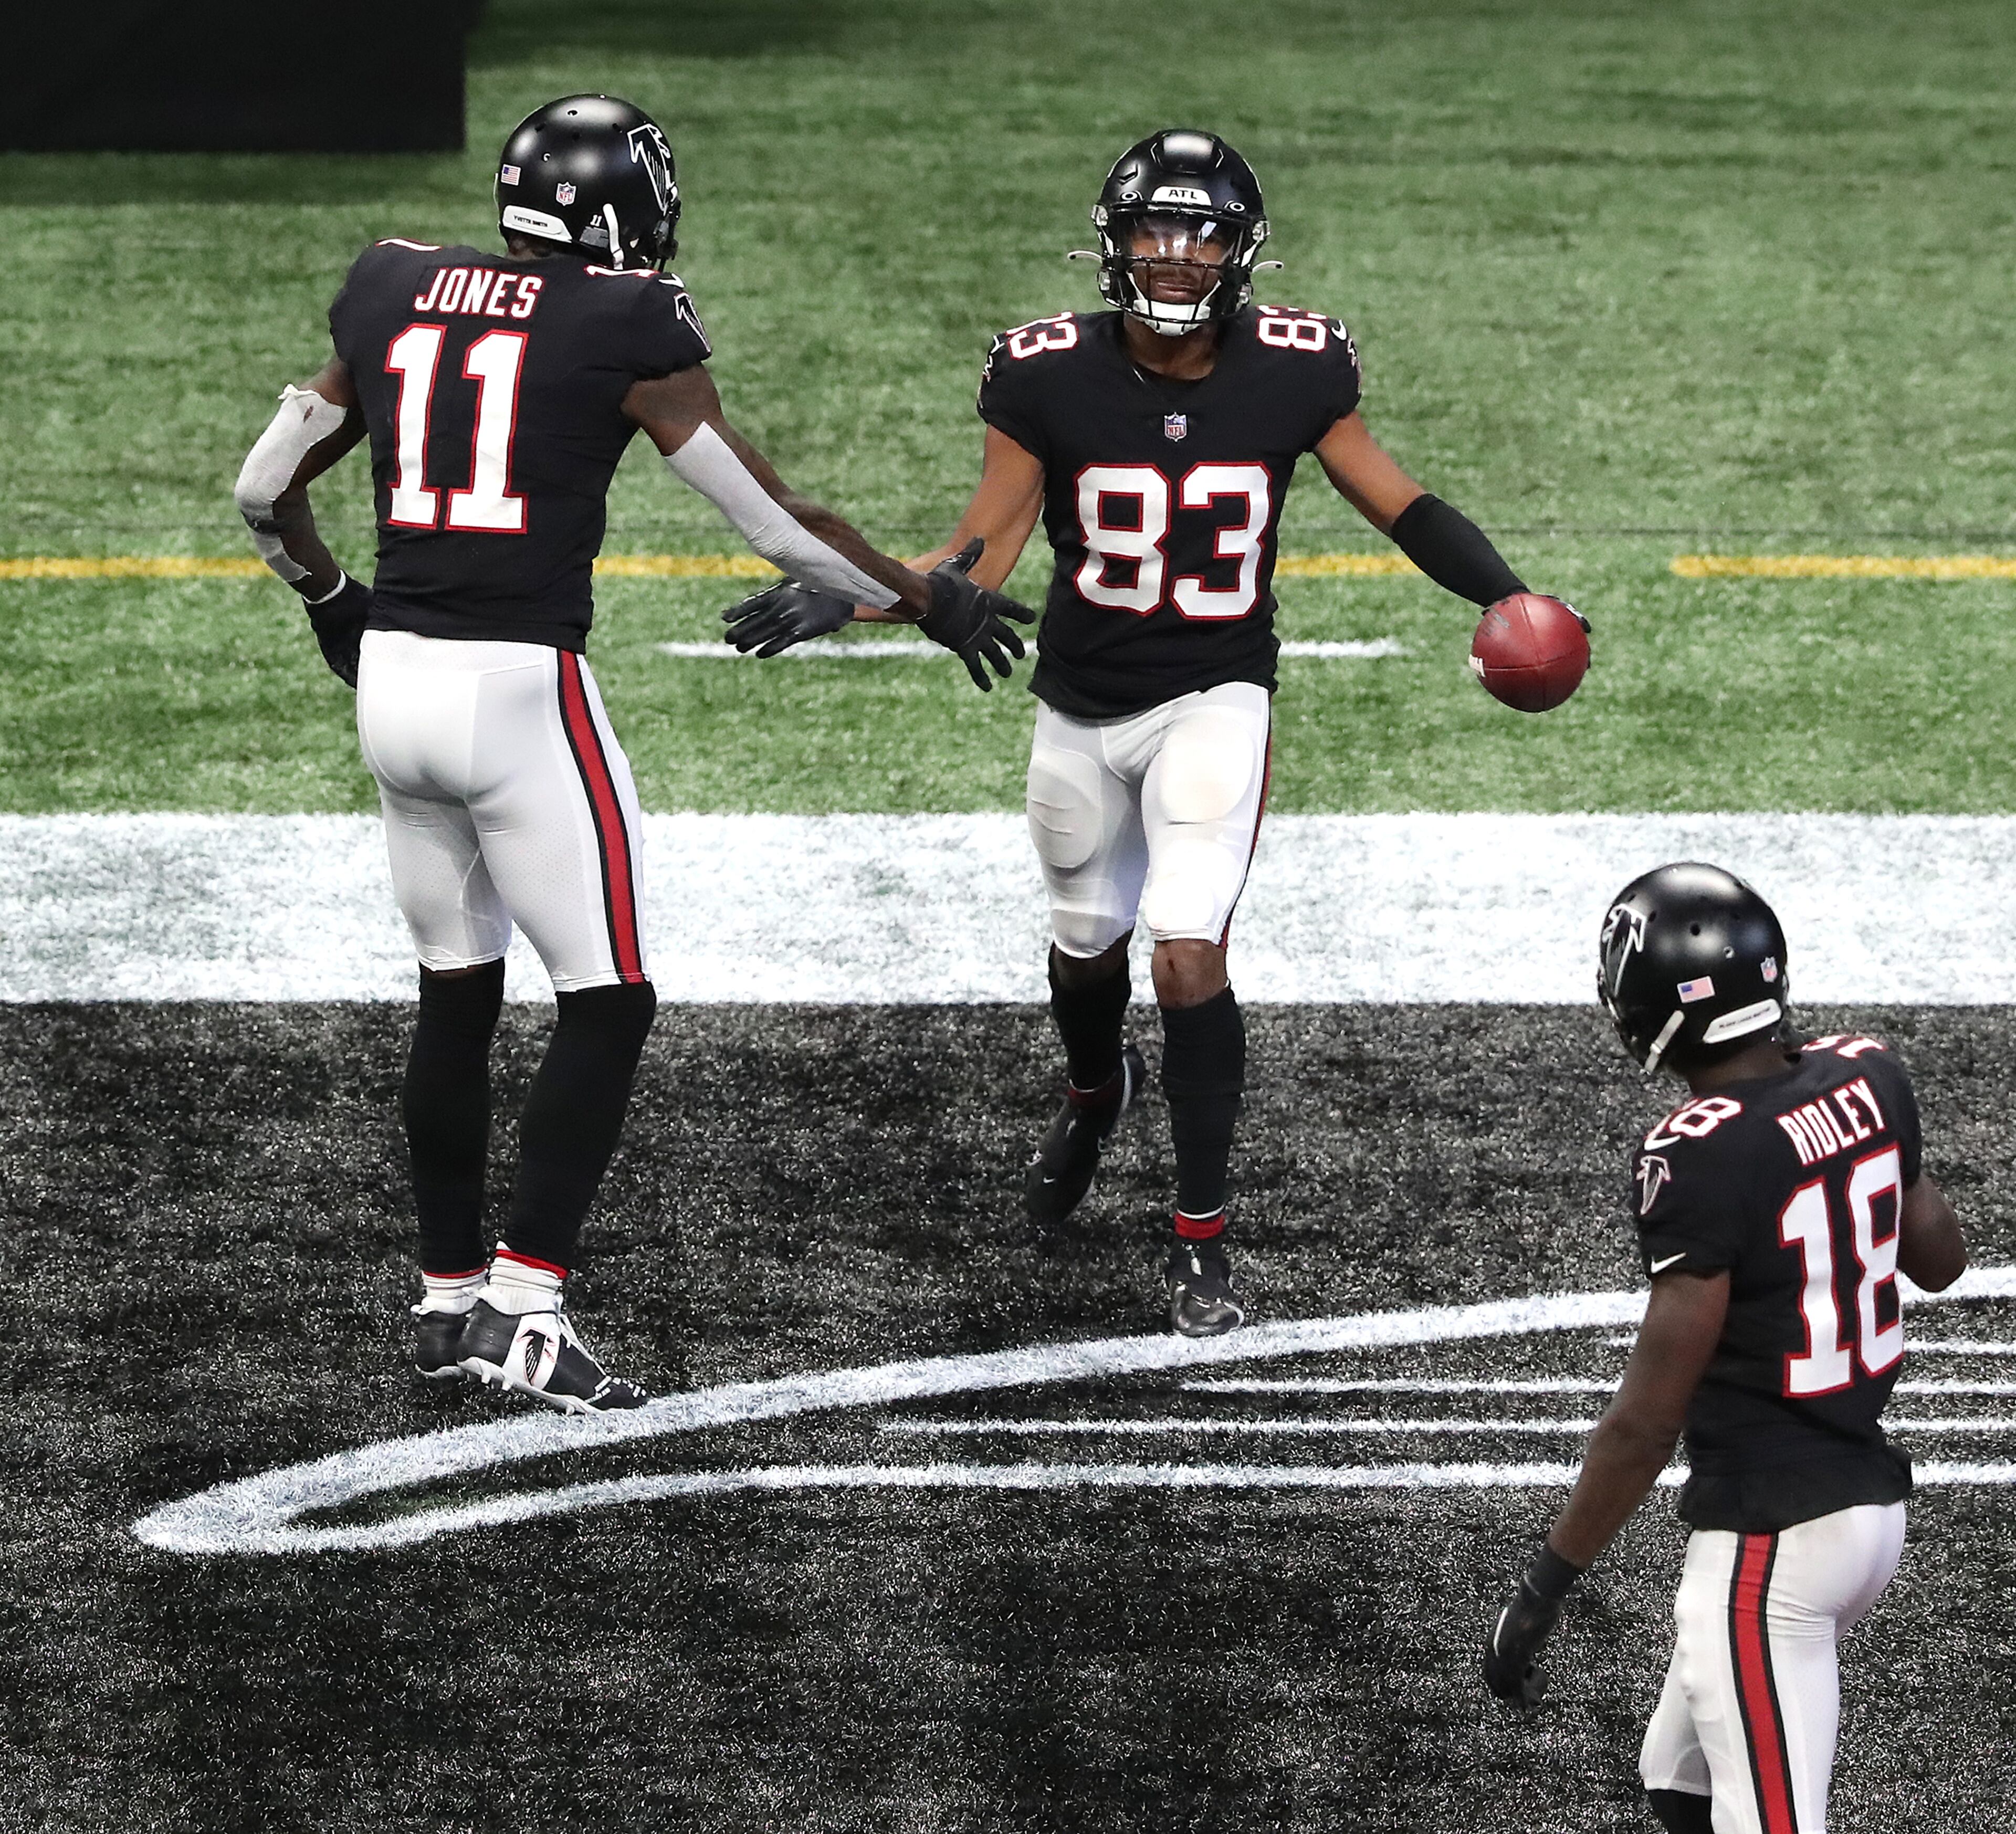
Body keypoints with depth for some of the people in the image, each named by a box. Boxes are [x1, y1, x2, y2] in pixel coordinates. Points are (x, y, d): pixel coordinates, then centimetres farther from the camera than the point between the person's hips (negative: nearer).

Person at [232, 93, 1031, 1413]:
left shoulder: (395, 300, 9)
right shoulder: (627, 331, -6)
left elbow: (266, 490, 17)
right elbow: (775, 523, -1)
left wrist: (331, 598, 36)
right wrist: (933, 601, 12)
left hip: (393, 677, 6)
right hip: (519, 688, -6)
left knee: (457, 993, 19)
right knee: (609, 1004, 4)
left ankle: (447, 1299, 25)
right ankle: (524, 1309, -2)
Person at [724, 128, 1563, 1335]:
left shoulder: (1289, 374, -13)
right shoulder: (1050, 377, -14)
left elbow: (1389, 496, 0)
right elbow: (984, 555, -8)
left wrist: (1504, 595, -12)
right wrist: (849, 598, -21)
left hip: (1216, 702, -2)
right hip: (1082, 709, 2)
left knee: (1191, 955, -17)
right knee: (1089, 939, 23)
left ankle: (1202, 1240, -3)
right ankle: (1095, 1090, 59)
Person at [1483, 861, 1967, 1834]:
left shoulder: (1700, 1159, -22)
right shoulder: (1867, 1080, 0)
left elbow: (1649, 1415, -19)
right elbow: (1940, 1259, 18)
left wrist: (1543, 1586, -11)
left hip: (1768, 1538, -9)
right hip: (1874, 1500, 9)